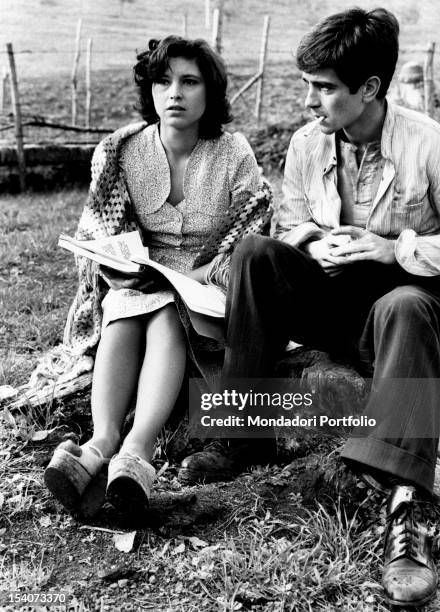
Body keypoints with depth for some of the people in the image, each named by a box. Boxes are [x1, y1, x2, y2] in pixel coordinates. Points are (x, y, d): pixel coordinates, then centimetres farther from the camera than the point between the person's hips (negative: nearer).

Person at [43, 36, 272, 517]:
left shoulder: (233, 153, -5)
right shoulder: (120, 152, -2)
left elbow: (251, 235, 0)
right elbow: (102, 232, 6)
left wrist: (211, 271, -17)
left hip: (210, 281, -2)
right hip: (141, 277, 2)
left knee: (165, 321, -33)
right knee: (121, 318, -31)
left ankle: (137, 449, -50)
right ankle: (103, 441, -46)